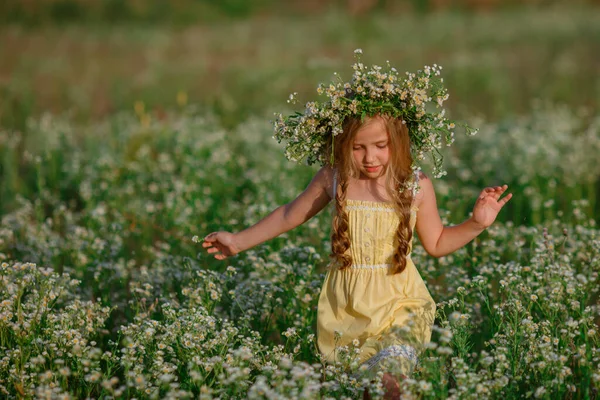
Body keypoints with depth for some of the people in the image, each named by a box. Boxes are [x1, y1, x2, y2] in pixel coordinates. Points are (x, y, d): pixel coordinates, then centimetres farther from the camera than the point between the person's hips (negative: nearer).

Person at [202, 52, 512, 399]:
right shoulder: (333, 180, -4)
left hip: (398, 303, -1)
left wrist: (477, 224, -5)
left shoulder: (417, 185, -5)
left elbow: (437, 243, 9)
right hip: (344, 307, 2)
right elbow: (290, 216, 12)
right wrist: (239, 241, 14)